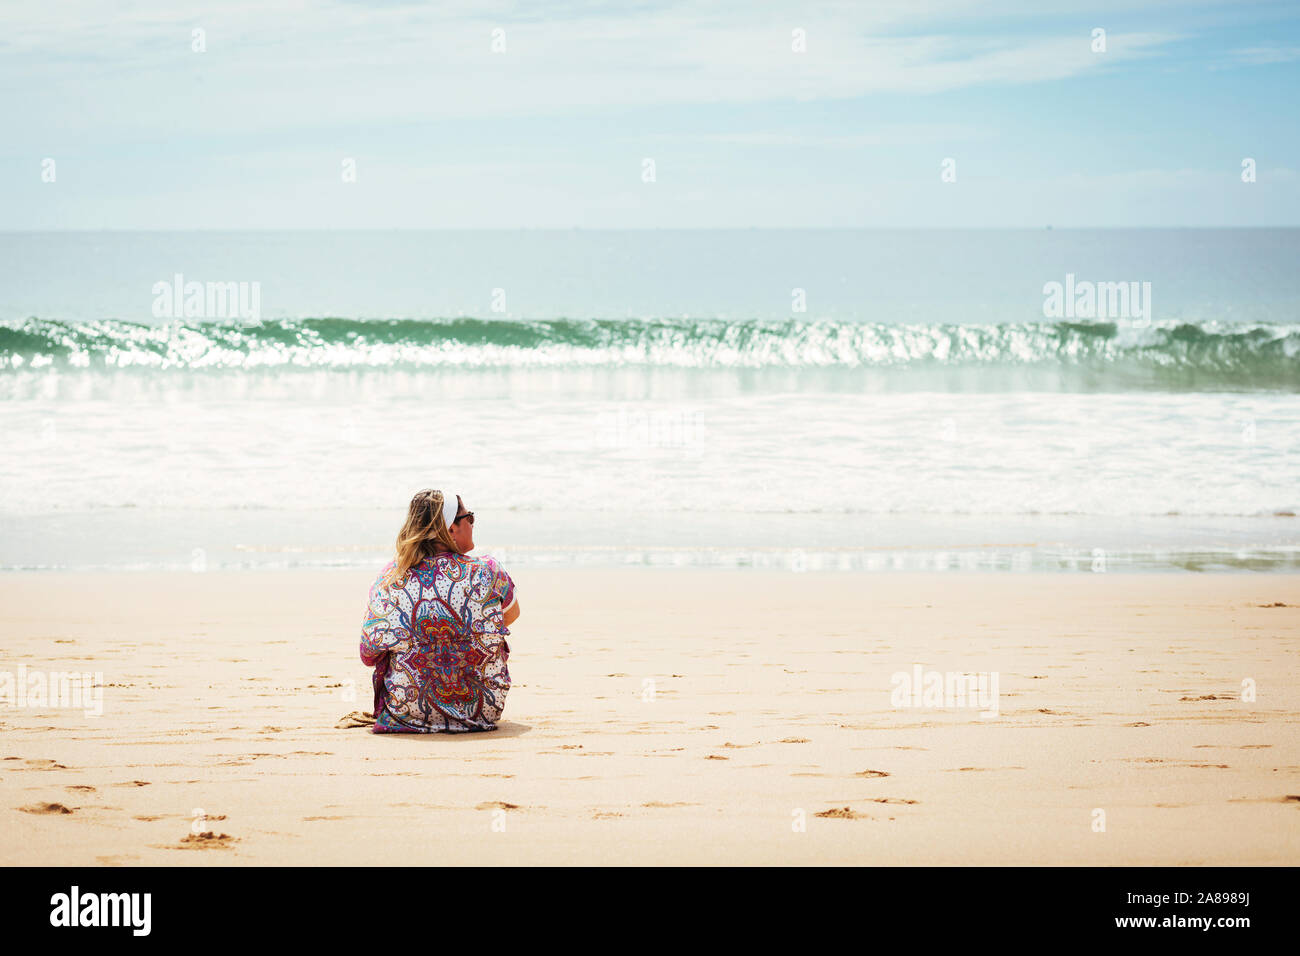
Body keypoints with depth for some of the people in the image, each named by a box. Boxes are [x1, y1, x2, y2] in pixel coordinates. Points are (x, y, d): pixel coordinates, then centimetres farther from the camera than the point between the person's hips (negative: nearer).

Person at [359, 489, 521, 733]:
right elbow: (512, 615, 12)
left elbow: (368, 656, 0)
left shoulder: (389, 578, -8)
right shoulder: (487, 572, -11)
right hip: (482, 712, -1)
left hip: (408, 713, 1)